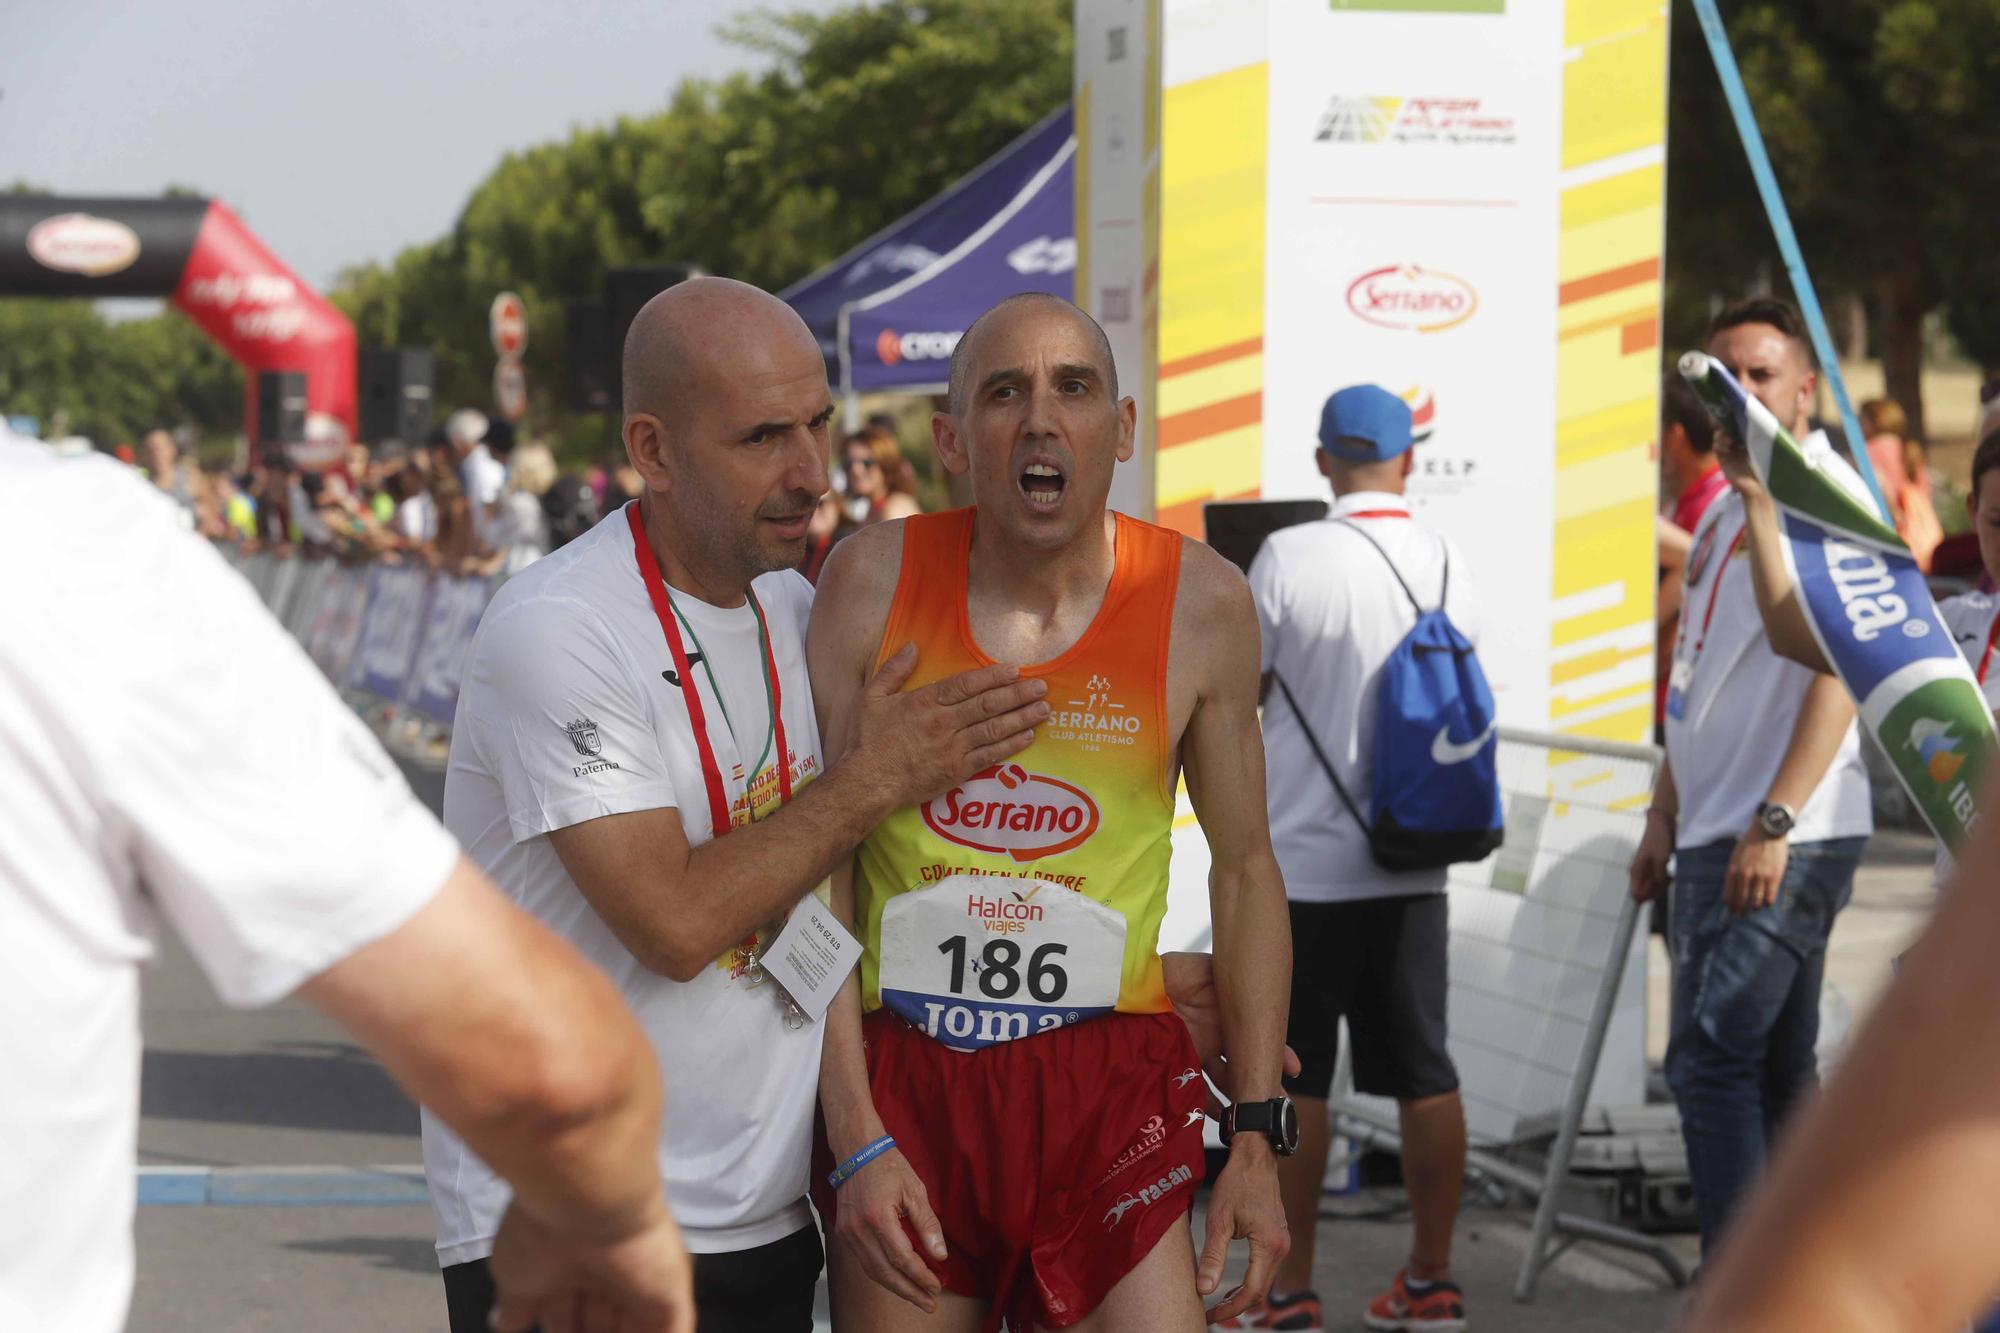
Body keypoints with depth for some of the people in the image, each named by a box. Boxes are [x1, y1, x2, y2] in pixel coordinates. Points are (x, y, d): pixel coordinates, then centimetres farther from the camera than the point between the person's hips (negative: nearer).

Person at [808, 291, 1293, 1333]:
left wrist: (1258, 1139, 4)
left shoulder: (1200, 602, -2)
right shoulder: (873, 580, -4)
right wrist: (855, 1140, -8)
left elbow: (1244, 871, 8)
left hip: (1110, 1092, 0)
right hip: (900, 1087, 0)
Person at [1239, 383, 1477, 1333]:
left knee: (1293, 1079, 3)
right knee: (1424, 1074, 10)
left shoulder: (1290, 558, -13)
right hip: (1413, 864, 5)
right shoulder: (1450, 566, 2)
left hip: (1305, 865, -4)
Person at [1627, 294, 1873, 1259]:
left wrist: (1775, 821, -24)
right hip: (1716, 835, 9)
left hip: (1788, 841, -9)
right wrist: (1665, 815, 19)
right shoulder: (1726, 502, 17)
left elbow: (1840, 665, -19)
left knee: (1712, 1055, -11)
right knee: (1777, 1068, 12)